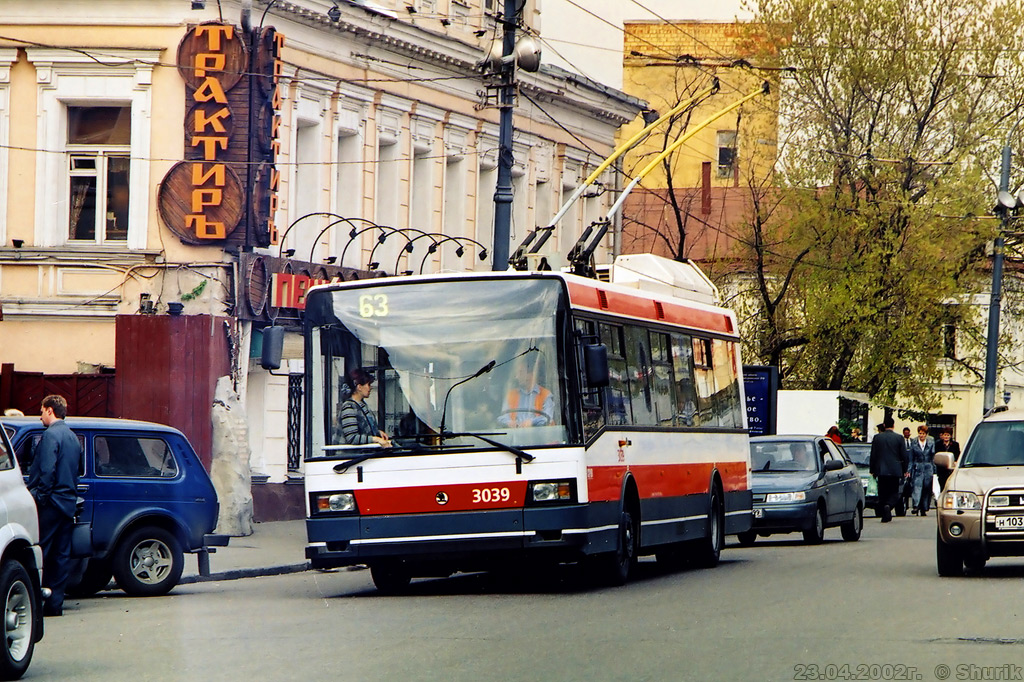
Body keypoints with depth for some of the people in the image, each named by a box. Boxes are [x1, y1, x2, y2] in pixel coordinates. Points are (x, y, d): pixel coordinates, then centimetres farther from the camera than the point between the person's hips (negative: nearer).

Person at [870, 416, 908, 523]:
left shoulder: (877, 438, -1)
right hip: (895, 470, -1)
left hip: (881, 470, 1)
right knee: (893, 492, 7)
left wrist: (872, 470, 10)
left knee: (883, 493, 9)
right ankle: (888, 506, -22)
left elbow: (873, 455, 2)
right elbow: (904, 455, 1)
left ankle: (885, 516, 5)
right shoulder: (899, 438, -3)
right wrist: (904, 470, 11)